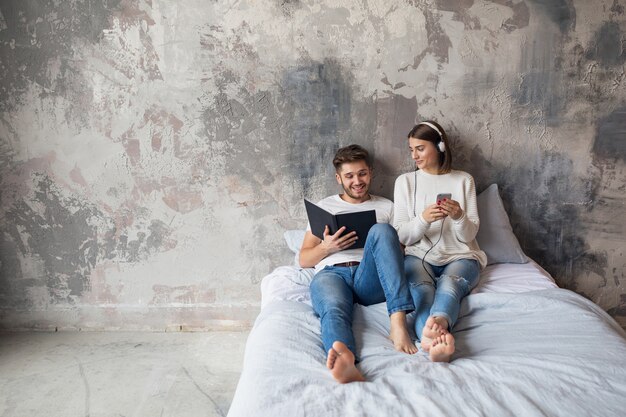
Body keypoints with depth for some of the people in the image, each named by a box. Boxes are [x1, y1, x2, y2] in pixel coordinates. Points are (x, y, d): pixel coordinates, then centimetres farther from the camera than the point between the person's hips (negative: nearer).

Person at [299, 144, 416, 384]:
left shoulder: (387, 207, 26)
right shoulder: (325, 207, 25)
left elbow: (402, 251, 18)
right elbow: (304, 260, 20)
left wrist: (379, 243, -5)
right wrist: (326, 248, -3)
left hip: (371, 279, 0)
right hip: (331, 273, 0)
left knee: (382, 230, -30)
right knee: (334, 309, -36)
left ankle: (398, 321, -45)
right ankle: (344, 359, -70)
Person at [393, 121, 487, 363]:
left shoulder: (463, 181, 10)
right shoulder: (405, 181, 10)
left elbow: (469, 234, 5)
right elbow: (401, 235, 3)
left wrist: (458, 216, -19)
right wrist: (423, 219, -19)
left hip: (460, 256, 0)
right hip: (419, 255, 0)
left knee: (448, 283, -36)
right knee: (422, 289, -35)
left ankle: (436, 324, -67)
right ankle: (436, 339, -65)